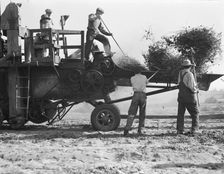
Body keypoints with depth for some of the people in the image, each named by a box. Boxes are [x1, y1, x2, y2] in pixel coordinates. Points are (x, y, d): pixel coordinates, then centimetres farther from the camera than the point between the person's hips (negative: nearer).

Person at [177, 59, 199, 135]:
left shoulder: (180, 73, 5)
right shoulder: (189, 74, -15)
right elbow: (192, 87, -19)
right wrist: (196, 90, 2)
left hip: (181, 96, 5)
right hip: (190, 97, -5)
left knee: (180, 113, 9)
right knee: (195, 113, 6)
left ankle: (179, 130, 6)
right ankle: (194, 129, 0)